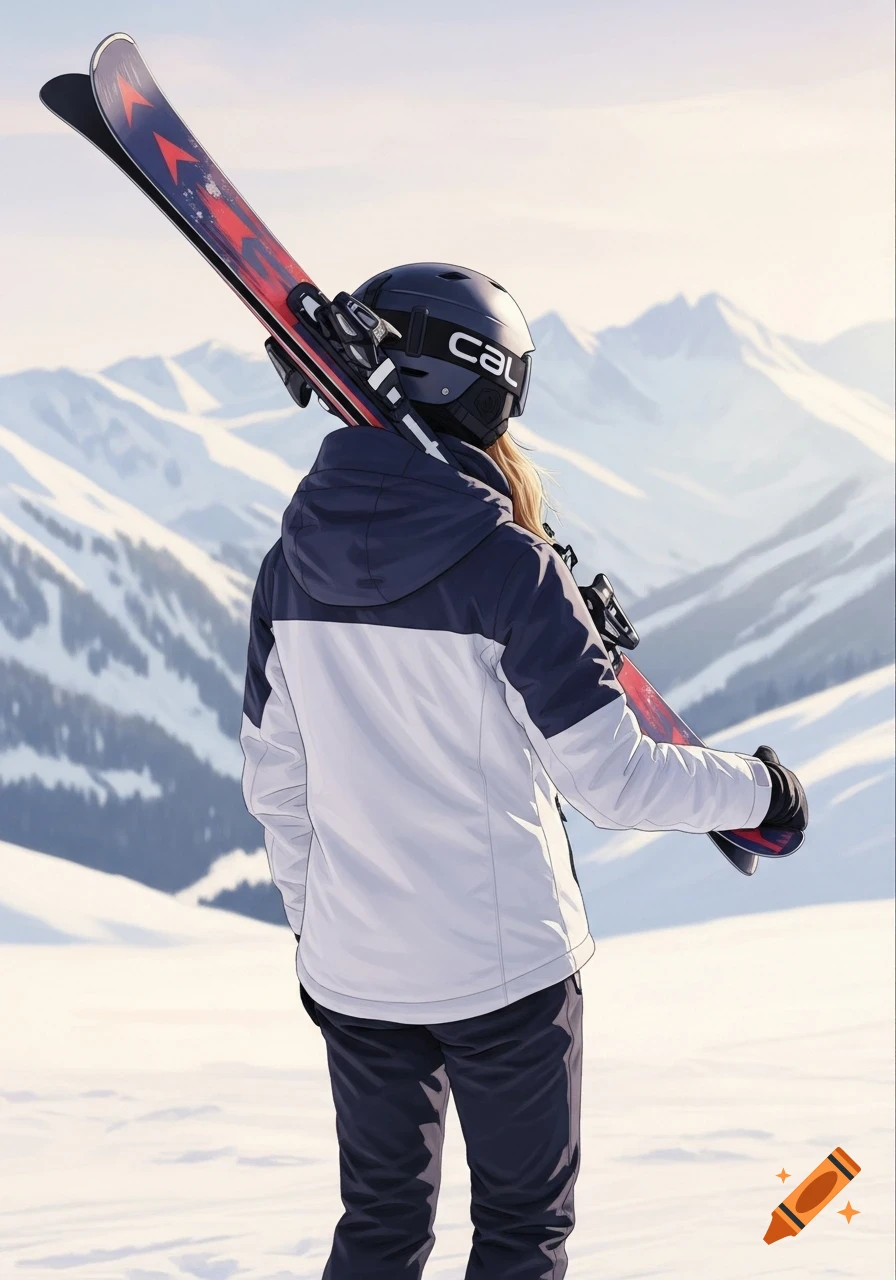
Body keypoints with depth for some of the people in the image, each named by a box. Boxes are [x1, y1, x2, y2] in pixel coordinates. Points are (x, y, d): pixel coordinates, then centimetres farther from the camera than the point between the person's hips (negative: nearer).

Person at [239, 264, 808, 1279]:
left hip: (351, 968, 5)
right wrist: (757, 788, -1)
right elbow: (611, 777, -18)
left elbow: (274, 785, 5)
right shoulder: (506, 564, -19)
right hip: (505, 965, -5)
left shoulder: (293, 562, -3)